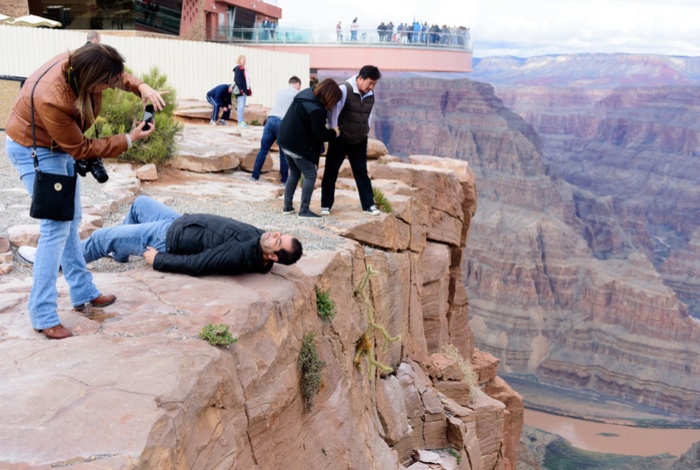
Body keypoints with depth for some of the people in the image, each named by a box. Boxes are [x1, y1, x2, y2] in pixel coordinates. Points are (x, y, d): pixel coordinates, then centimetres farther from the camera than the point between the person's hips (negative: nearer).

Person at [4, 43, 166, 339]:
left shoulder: (81, 63, -20)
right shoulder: (52, 99, -38)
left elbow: (119, 75, 4)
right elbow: (80, 149, -25)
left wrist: (142, 87, -16)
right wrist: (129, 140, -20)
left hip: (61, 145, 9)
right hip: (33, 151, -8)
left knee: (72, 220, 14)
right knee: (56, 226, -13)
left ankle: (83, 293, 26)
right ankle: (43, 315, -6)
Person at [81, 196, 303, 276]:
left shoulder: (240, 255, -38)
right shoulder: (257, 237, -13)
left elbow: (194, 265, -32)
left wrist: (157, 259, -19)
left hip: (167, 238, -8)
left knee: (102, 236, 7)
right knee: (140, 203, 29)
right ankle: (119, 253, 50)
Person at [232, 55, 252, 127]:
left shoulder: (243, 69, 20)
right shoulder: (238, 68, -8)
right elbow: (238, 80, -16)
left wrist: (248, 90, 15)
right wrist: (241, 90, -21)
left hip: (244, 90, 9)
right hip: (241, 91, -9)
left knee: (242, 106, 11)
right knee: (241, 106, -10)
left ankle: (242, 121, 14)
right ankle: (240, 122, -10)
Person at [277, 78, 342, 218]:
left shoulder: (305, 94, 4)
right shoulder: (316, 110, -25)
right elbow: (319, 134, -18)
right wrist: (334, 133, -1)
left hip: (285, 140, 9)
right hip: (298, 146, -9)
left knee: (294, 173, 20)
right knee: (310, 175, 3)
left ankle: (287, 206, 23)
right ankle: (304, 210, 4)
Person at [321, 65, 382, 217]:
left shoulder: (370, 95, -1)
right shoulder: (344, 90, -19)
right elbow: (334, 112, -16)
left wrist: (366, 132, 11)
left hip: (360, 141, 5)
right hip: (340, 139, -4)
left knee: (361, 172, 8)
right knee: (331, 172, 3)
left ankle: (368, 204, 14)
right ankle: (326, 205, 14)